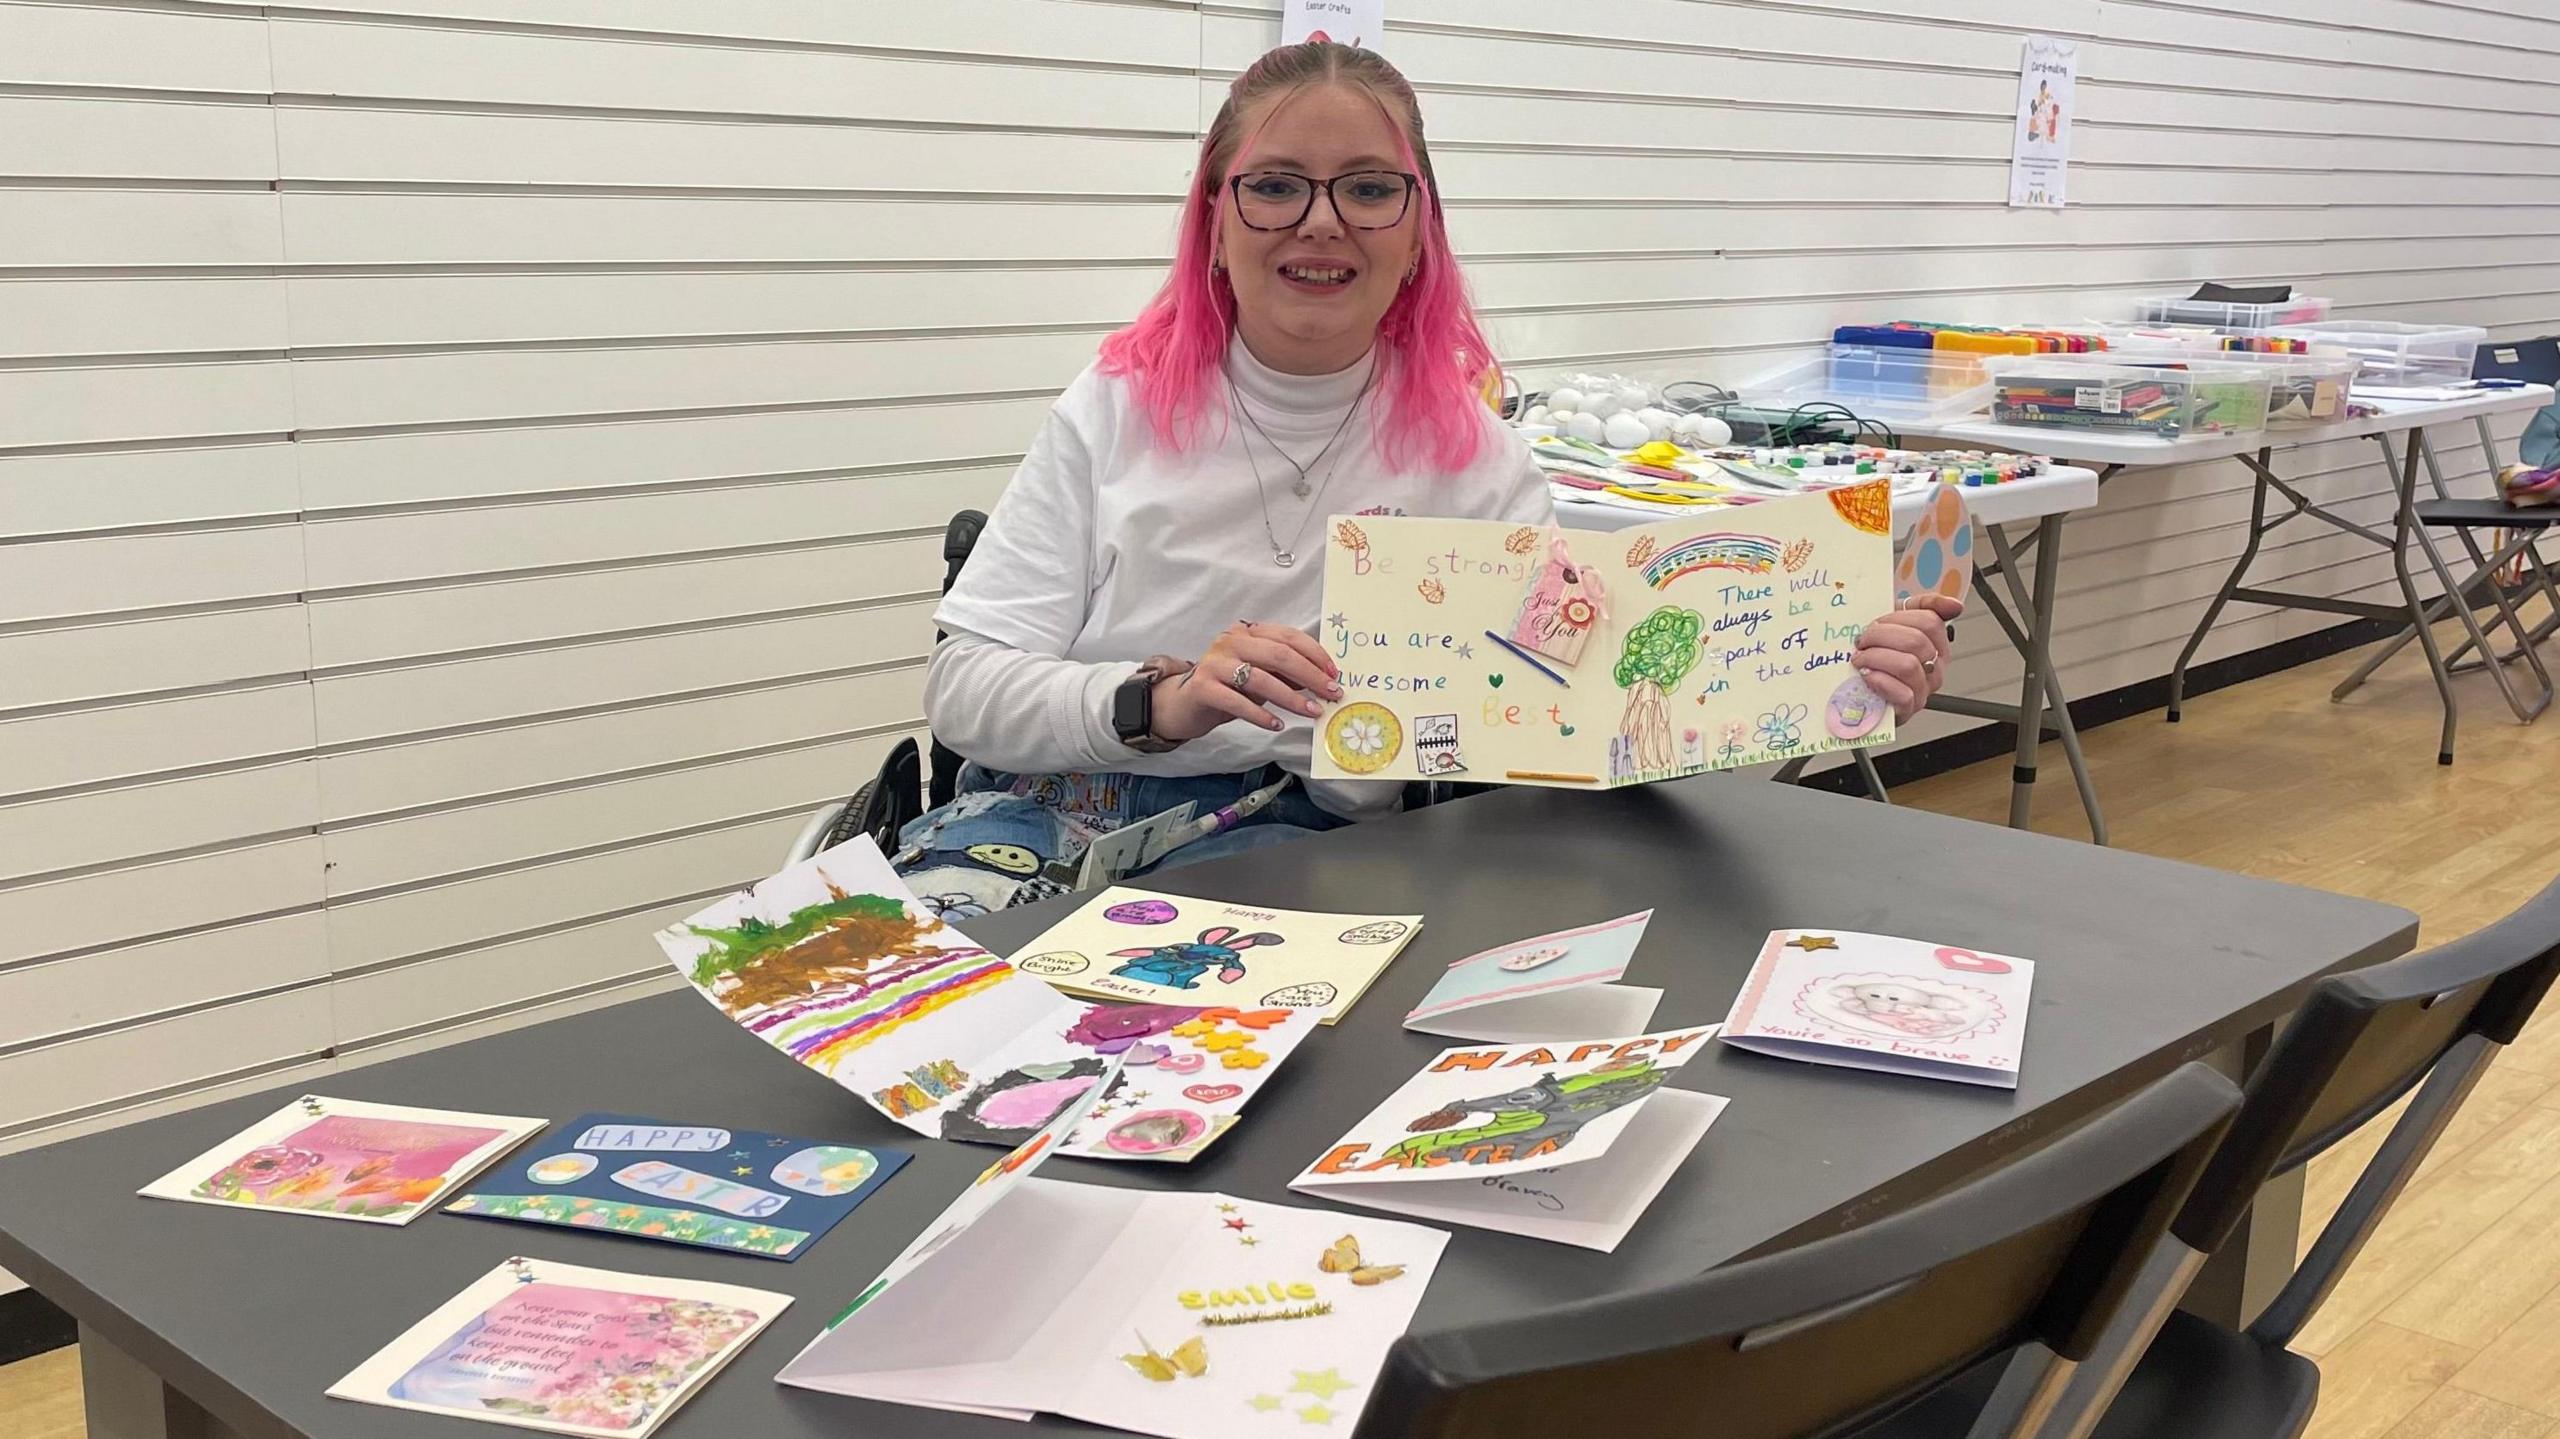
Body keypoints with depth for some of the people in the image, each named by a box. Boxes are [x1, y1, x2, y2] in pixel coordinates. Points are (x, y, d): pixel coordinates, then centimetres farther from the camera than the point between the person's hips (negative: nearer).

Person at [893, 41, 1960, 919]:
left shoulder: (1463, 452, 3)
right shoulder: (1120, 406, -1)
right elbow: (961, 687, -6)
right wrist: (1159, 702, -26)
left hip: (1292, 842, 0)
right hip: (1048, 808, 0)